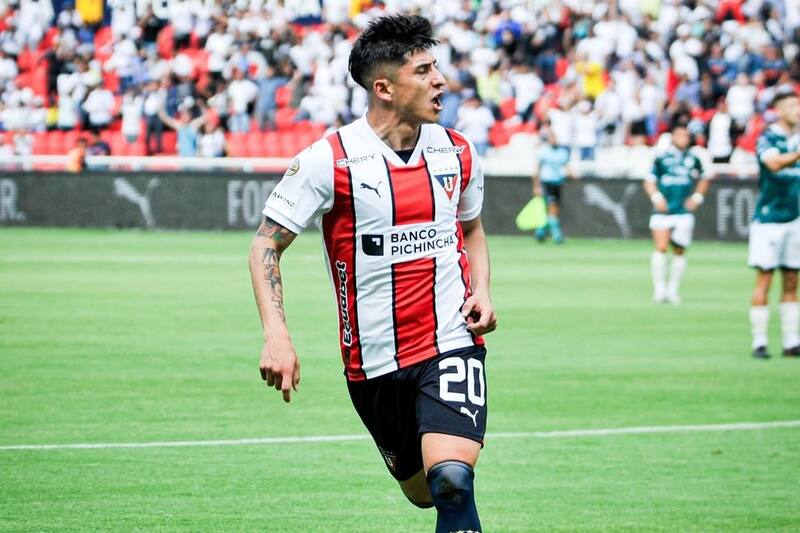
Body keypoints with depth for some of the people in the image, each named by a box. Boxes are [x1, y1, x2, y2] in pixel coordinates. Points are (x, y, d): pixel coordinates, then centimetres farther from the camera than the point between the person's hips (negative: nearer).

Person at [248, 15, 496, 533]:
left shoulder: (458, 153, 3)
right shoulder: (329, 160, -10)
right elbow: (266, 245, -5)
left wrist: (481, 292, 3)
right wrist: (276, 335, -18)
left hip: (452, 343, 1)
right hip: (374, 363, -1)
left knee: (450, 479, -22)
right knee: (422, 492, 12)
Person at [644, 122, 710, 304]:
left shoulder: (693, 159, 8)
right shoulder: (662, 158, 2)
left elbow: (703, 180, 22)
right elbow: (649, 182, 7)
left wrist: (697, 197, 9)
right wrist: (656, 197, -9)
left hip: (684, 212, 2)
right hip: (663, 211, -2)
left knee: (679, 251, 3)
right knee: (661, 247, -13)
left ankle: (673, 289, 13)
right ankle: (659, 288, -9)